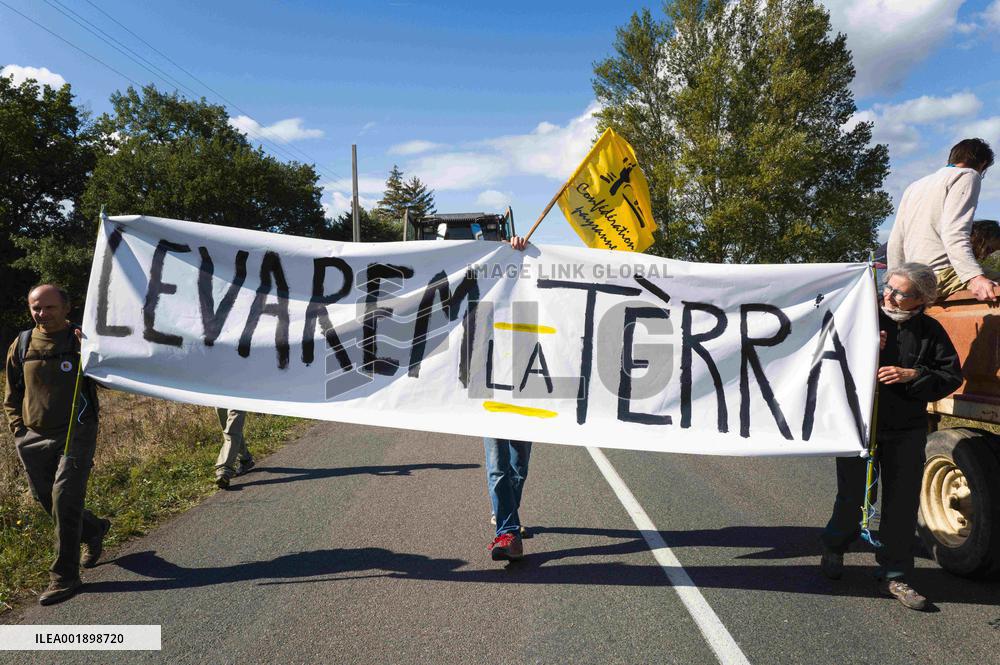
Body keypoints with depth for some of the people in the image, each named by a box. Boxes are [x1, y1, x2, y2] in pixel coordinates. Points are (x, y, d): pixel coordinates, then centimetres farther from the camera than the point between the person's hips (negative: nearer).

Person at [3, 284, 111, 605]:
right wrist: (18, 427, 8)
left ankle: (65, 576, 0)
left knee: (64, 500, -11)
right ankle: (94, 530, 41)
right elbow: (12, 393, 18)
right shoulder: (22, 344, 8)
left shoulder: (80, 339, -3)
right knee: (47, 500, 13)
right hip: (34, 439, 5)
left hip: (76, 434, -5)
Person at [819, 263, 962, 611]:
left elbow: (951, 376, 0)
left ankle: (893, 576, 19)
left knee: (902, 503, 6)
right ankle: (833, 549, 34)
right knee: (852, 497, 7)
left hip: (906, 431, 2)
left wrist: (912, 375, -16)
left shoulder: (930, 331, 1)